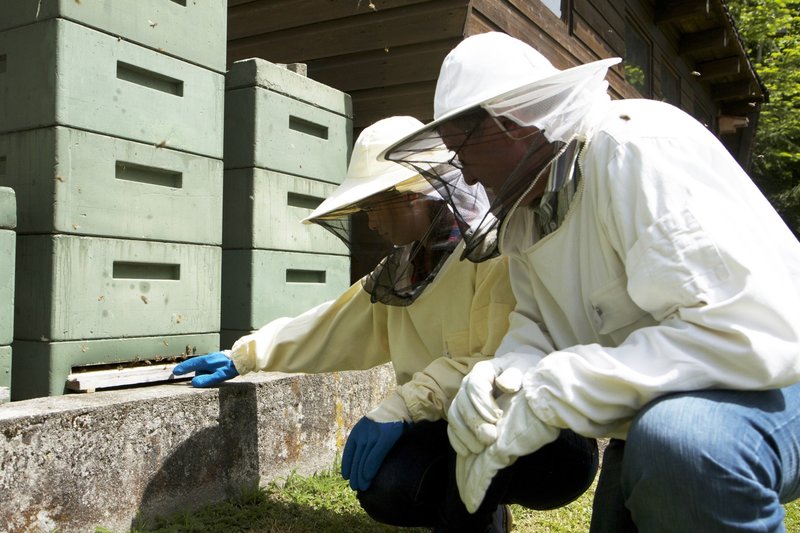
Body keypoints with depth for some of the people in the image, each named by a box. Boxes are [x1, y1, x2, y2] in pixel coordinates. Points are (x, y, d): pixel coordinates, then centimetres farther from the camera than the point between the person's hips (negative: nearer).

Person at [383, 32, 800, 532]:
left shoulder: (640, 149, -25)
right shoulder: (523, 204, 3)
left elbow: (754, 337, -33)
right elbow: (538, 322, 3)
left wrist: (548, 395, -32)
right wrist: (507, 373, -22)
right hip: (651, 415, 8)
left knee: (670, 440, -37)